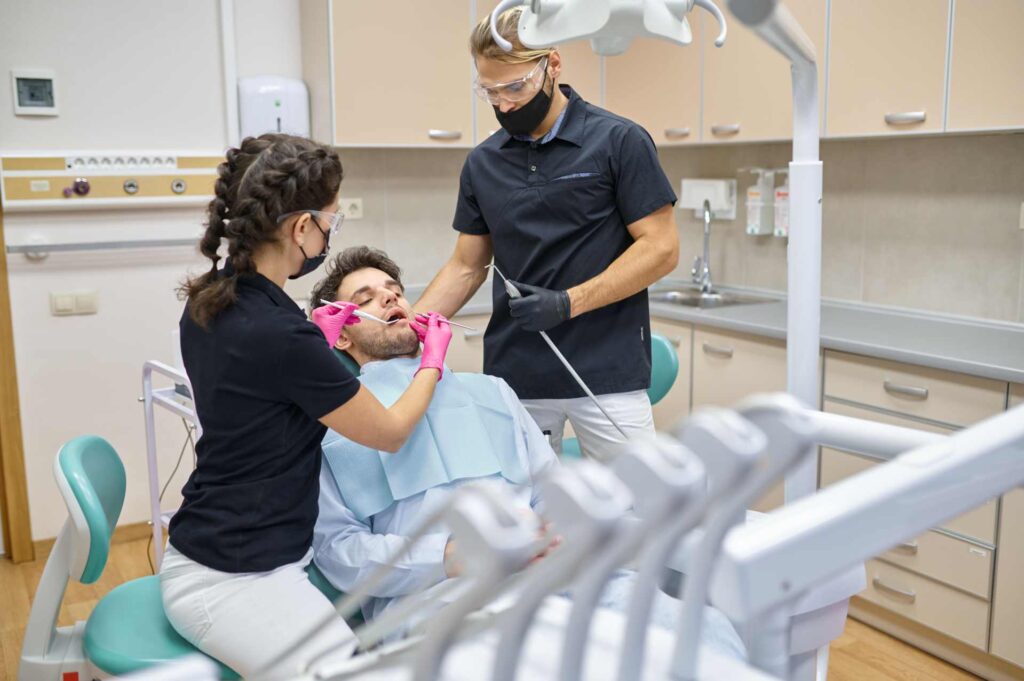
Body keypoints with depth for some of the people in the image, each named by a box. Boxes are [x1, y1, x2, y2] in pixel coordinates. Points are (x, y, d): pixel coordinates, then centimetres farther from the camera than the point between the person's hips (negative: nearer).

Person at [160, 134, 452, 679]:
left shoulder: (209, 301, 0)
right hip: (232, 581, -9)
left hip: (210, 547, 9)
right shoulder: (278, 333, -26)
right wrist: (432, 361, 5)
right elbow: (390, 433, -11)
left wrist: (315, 343, 12)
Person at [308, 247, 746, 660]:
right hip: (433, 594, -3)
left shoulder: (490, 391, 28)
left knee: (707, 631, -20)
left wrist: (552, 534, -4)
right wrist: (452, 556, -13)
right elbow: (335, 548, 3)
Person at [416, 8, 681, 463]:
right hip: (513, 377, 4)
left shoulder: (619, 142, -5)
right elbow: (466, 267, 13)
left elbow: (661, 249, -7)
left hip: (607, 373, -4)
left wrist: (568, 302, -17)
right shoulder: (482, 164, 9)